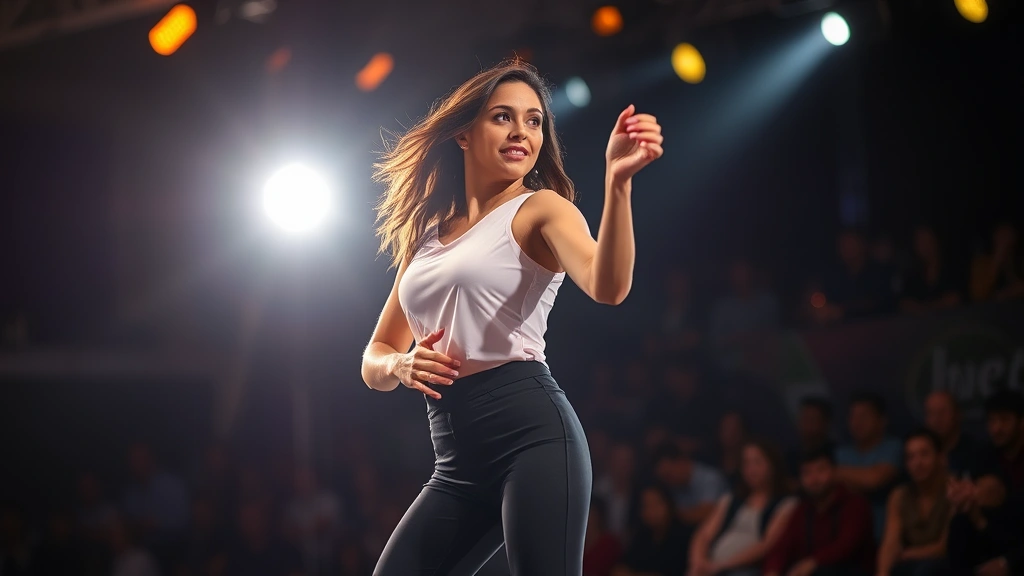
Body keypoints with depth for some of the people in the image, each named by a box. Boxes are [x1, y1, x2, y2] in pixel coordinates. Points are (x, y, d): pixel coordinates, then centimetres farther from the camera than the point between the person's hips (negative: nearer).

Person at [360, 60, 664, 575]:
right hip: (458, 464, 6)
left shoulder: (541, 208, 3)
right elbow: (374, 362, 23)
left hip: (533, 433, -6)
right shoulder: (426, 237, 19)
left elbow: (608, 288, -19)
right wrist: (400, 367, -2)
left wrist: (617, 182, -34)